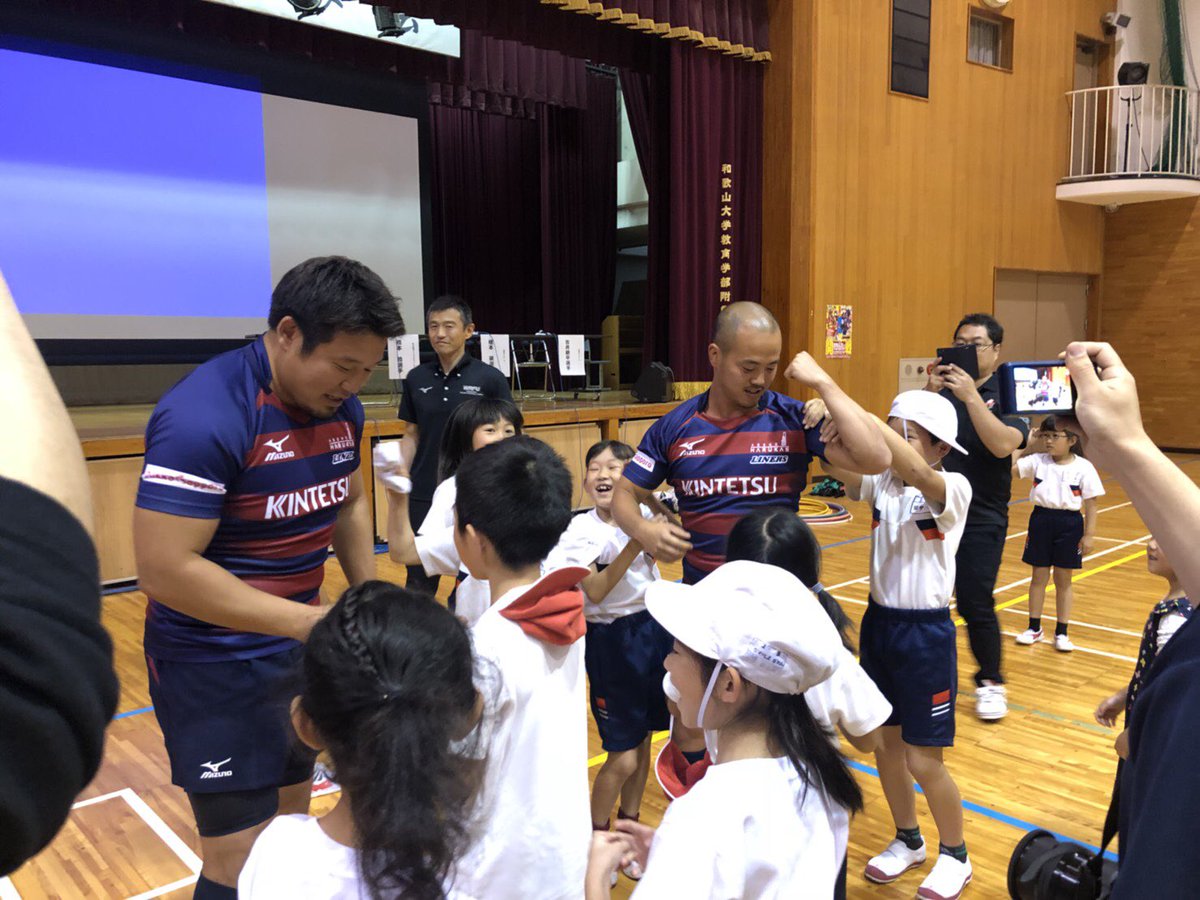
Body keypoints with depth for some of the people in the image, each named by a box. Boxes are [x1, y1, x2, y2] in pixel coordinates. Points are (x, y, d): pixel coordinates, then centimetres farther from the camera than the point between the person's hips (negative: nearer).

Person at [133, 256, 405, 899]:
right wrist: (312, 620, -26)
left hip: (299, 649, 7)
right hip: (213, 666, -7)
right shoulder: (202, 414, -25)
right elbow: (164, 569, -27)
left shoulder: (340, 408, -2)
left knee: (291, 824, 20)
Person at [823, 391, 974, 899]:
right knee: (886, 746, 17)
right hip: (878, 624, 6)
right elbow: (838, 467, -14)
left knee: (924, 761, 4)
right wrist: (830, 421, -34)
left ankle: (954, 856, 31)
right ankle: (908, 842, 40)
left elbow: (915, 471, -38)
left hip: (926, 634, -6)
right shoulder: (881, 482, 0)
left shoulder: (953, 489, -17)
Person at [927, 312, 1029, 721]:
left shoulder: (1006, 394, -5)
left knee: (975, 604, -3)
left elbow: (1003, 445, -22)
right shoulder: (942, 391, 5)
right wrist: (930, 391, -23)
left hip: (981, 519, -3)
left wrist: (971, 396, -30)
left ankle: (991, 682, 19)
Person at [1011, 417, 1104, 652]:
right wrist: (1028, 446, -7)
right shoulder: (1037, 461, -1)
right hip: (1041, 520, 2)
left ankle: (1061, 632, 21)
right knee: (1039, 577, 11)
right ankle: (1035, 628, 24)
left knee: (1063, 580, 9)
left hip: (1069, 524, -2)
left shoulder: (1083, 467, -7)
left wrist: (1089, 535, -6)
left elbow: (1090, 503, -4)